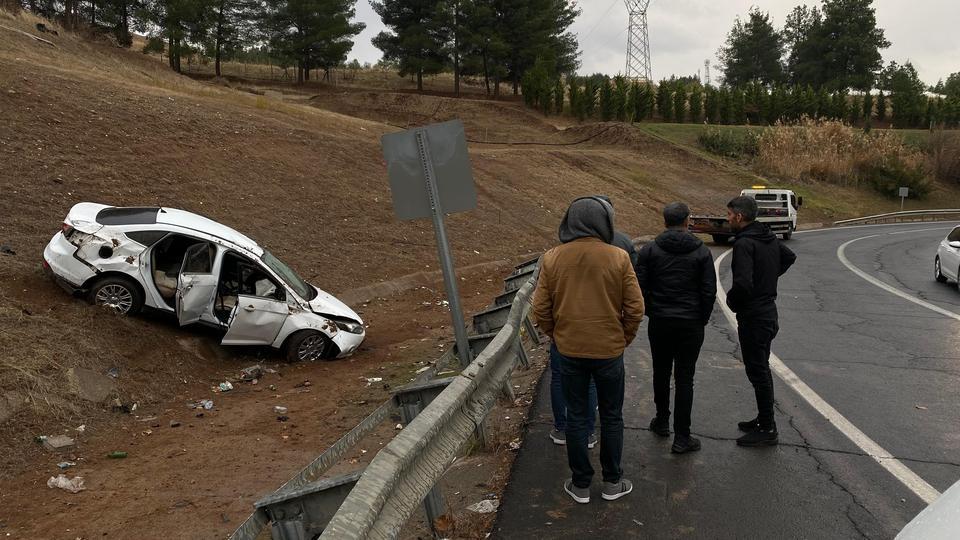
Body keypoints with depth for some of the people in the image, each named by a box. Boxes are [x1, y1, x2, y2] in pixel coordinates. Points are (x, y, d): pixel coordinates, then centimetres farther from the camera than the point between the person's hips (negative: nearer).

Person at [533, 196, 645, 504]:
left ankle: (580, 485, 23)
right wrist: (624, 339, 7)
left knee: (576, 417, 13)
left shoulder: (552, 259, -6)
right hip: (609, 351, -1)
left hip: (569, 351, 1)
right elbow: (635, 308, -8)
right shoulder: (618, 258, -11)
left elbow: (541, 310, -3)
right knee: (611, 417, 15)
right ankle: (612, 482, 26)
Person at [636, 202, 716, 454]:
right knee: (684, 379, 3)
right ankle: (682, 437, 5)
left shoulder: (649, 251, -4)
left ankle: (662, 422, 33)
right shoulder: (701, 252, -3)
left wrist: (651, 312, 10)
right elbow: (709, 292, -4)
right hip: (691, 325, -1)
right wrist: (702, 319, 9)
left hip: (659, 323, 1)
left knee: (661, 373, 18)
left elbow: (640, 287, -6)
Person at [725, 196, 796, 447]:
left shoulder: (744, 243, -21)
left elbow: (742, 283, -31)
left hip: (753, 317, -10)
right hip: (769, 312, 10)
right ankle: (764, 419, 30)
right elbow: (790, 257, 28)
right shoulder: (769, 238, 9)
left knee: (757, 372, -1)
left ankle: (767, 429, 7)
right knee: (762, 369, 19)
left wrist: (732, 301, -12)